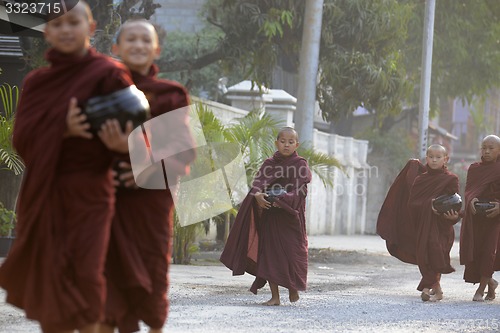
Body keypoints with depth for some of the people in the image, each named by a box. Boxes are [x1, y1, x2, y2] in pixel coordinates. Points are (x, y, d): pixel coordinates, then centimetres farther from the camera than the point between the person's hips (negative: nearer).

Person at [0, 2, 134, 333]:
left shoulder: (109, 74, -3)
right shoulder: (37, 81, 7)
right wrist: (61, 129, -17)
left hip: (88, 190, -3)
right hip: (43, 192, 3)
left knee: (85, 274, -6)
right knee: (48, 277, 4)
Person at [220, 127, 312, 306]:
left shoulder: (300, 165, 0)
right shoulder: (269, 163, 6)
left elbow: (300, 190, -12)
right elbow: (258, 182, -8)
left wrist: (284, 199, -28)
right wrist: (257, 195, -31)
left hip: (291, 215, -2)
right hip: (270, 215, 2)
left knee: (292, 251, -1)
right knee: (270, 252, -2)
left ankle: (293, 288, 27)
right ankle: (275, 296, 4)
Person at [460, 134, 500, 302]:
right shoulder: (474, 168, 10)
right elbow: (468, 189, 3)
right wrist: (471, 200, -18)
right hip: (474, 216, 3)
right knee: (473, 249, 0)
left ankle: (481, 289, -1)